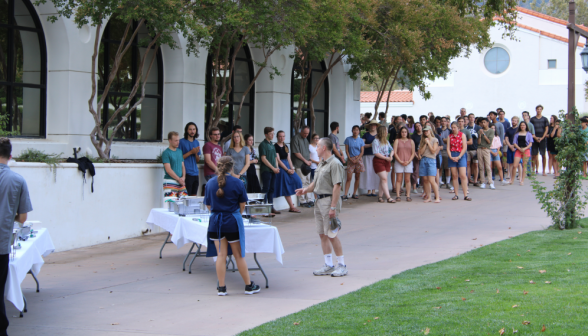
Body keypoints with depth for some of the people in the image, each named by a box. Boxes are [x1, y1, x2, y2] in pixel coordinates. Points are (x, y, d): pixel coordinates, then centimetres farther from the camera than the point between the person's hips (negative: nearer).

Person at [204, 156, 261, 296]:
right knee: (239, 255, 7)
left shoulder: (210, 183, -1)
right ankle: (249, 285, 16)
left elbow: (208, 205, 7)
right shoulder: (237, 183, -8)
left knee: (221, 255, 7)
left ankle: (221, 287, 7)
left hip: (216, 221, 2)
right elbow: (242, 205, 1)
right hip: (233, 221, -2)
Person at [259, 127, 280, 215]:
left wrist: (277, 167, 5)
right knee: (265, 189, -7)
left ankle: (271, 208, 17)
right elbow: (263, 158, -14)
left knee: (272, 189, 11)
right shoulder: (263, 144, -8)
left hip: (273, 170, 8)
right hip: (266, 170, -8)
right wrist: (273, 168, -13)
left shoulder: (272, 145, 17)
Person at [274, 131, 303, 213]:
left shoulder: (286, 146, 15)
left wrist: (292, 168, -1)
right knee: (286, 187, -8)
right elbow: (278, 160, -13)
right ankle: (292, 207, -5)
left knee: (297, 181, -5)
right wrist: (287, 170, -14)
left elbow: (288, 159, 14)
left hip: (287, 166, 8)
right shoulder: (276, 146, -8)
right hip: (280, 168, -7)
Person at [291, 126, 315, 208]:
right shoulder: (296, 138, -8)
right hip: (299, 165, -8)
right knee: (302, 183, -7)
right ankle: (302, 201, -3)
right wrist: (305, 161, -12)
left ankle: (310, 200, 9)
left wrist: (309, 160, 6)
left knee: (308, 182, 7)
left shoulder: (306, 139, 18)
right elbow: (296, 153, -13)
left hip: (307, 164, 8)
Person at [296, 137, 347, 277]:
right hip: (319, 200, 10)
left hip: (329, 200, -10)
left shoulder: (335, 164, -14)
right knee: (322, 234, 10)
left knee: (332, 235, -7)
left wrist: (333, 207, -23)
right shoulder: (322, 164, 17)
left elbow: (337, 186, -19)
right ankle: (328, 265, 16)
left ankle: (342, 265, 1)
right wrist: (306, 190, 5)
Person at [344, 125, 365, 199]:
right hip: (350, 159, -2)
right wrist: (350, 159, -10)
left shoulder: (360, 140, 7)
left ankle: (354, 194, 11)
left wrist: (357, 159, -10)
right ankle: (345, 194, -12)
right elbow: (346, 150, 2)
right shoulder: (348, 139, 4)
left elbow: (362, 152, 4)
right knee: (349, 178, -9)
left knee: (357, 178, 4)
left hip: (359, 159, 2)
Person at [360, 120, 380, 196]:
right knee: (368, 172, -5)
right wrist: (369, 145, -11)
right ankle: (369, 190, -1)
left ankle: (374, 190, 2)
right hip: (368, 155, -1)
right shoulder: (366, 134, 9)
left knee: (375, 172, -3)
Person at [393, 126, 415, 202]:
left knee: (407, 180, 0)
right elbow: (395, 152, 0)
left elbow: (413, 153, 8)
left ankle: (408, 196, 1)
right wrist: (400, 161, -11)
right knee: (399, 180, -3)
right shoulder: (397, 141, 6)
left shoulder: (411, 141, 10)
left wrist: (408, 161, -7)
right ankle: (398, 196, -3)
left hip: (408, 162, 1)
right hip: (399, 162, -1)